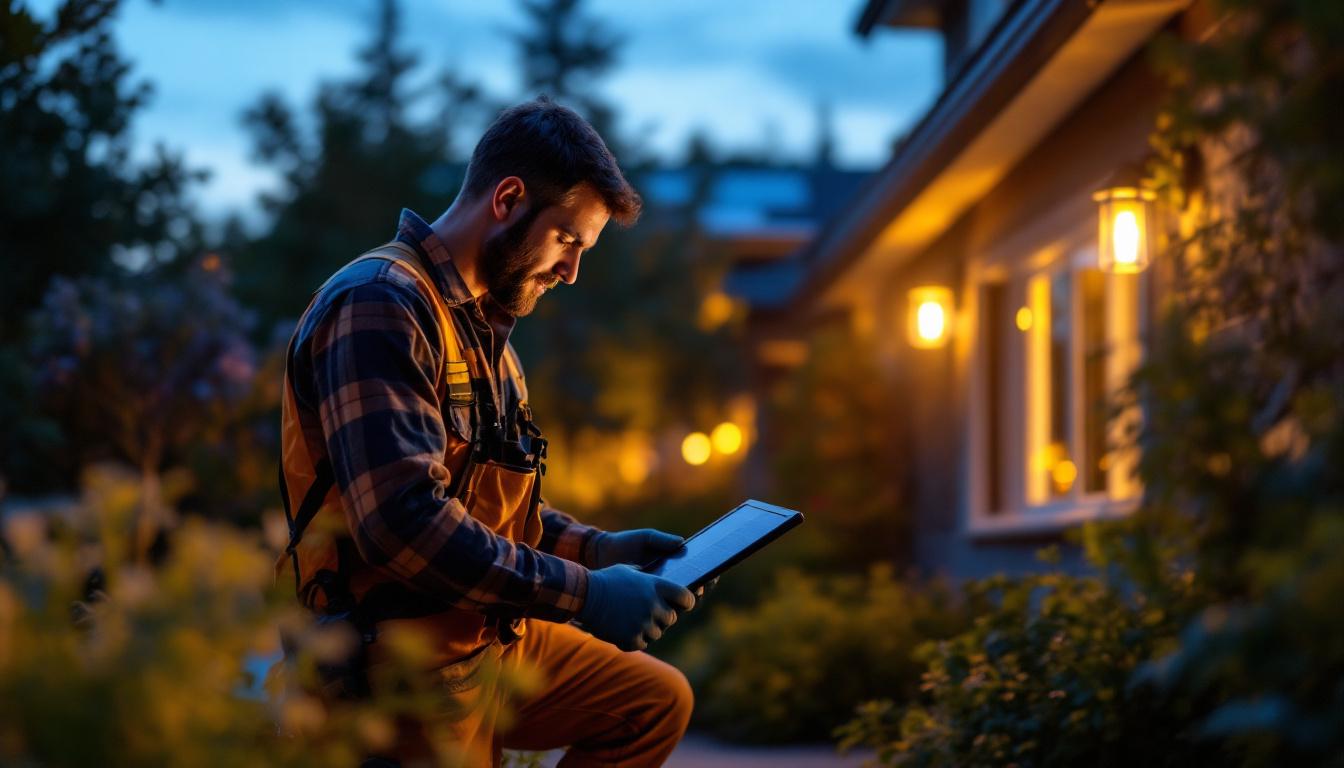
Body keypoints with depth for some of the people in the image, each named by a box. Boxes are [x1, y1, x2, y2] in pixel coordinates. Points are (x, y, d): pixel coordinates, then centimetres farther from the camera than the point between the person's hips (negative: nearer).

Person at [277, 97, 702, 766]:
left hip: (493, 638, 10)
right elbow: (403, 522, -29)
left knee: (658, 701, 13)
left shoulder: (481, 326, 16)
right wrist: (584, 593, -25)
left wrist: (595, 548, 5)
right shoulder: (380, 306, -18)